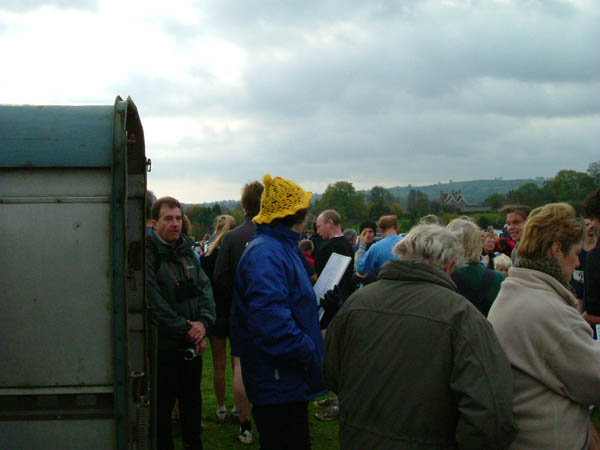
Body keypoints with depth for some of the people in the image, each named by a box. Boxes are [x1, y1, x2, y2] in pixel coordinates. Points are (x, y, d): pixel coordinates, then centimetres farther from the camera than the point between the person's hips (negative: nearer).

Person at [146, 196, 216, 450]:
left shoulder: (187, 251, 9)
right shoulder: (147, 253, -13)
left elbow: (205, 287, 7)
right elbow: (154, 301, -19)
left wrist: (203, 321, -10)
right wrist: (185, 329, -16)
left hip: (192, 343, 7)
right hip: (164, 343, -7)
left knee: (192, 398, 17)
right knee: (163, 403, 3)